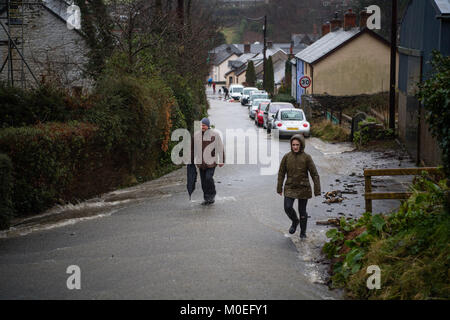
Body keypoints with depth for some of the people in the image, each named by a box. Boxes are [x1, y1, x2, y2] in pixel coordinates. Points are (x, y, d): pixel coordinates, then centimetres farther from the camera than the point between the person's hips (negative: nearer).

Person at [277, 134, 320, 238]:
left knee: (302, 211, 6)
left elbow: (314, 174, -8)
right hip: (290, 188, 2)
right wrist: (279, 188, 7)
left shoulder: (306, 157, -9)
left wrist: (317, 190, -10)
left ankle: (303, 232, 28)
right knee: (288, 207, -14)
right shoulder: (287, 157, -3)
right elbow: (281, 173, 5)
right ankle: (295, 221, 18)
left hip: (303, 188, -1)